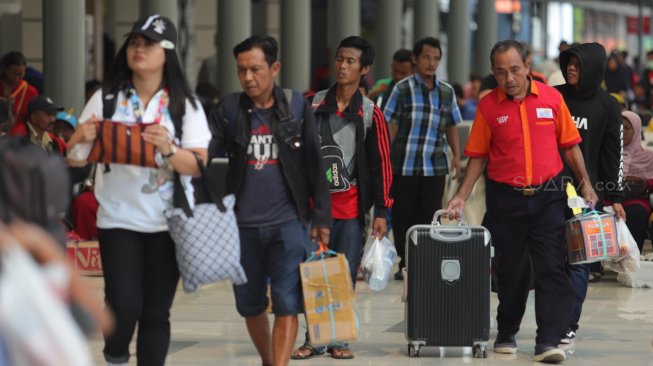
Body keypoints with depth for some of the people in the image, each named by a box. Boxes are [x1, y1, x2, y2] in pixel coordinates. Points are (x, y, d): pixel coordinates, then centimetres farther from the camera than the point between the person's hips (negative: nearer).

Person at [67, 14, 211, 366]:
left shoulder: (184, 105, 0)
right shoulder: (105, 99, 2)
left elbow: (199, 165, -7)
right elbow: (74, 159, 6)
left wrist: (168, 149, -26)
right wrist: (81, 138, -17)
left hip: (168, 222, 0)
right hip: (118, 219, 0)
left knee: (156, 312, 3)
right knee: (124, 306, -10)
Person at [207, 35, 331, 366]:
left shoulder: (296, 106, 1)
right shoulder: (228, 110, 2)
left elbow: (314, 165, 4)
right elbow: (203, 154, -6)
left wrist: (321, 217, 2)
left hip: (288, 221, -2)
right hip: (243, 224, 2)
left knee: (287, 304, -10)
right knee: (249, 304, 12)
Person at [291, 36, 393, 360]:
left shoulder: (370, 114, 1)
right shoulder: (313, 104, 4)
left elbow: (381, 163, 1)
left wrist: (381, 211, -3)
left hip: (352, 208, -1)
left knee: (346, 276, 3)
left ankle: (338, 339, 12)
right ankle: (314, 338, 9)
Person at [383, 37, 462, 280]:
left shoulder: (447, 92, 8)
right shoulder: (402, 89, -1)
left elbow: (451, 127, 16)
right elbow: (391, 126, -1)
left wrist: (457, 155, 8)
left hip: (434, 167, 2)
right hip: (404, 166, -2)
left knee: (430, 217, -1)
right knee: (403, 217, 5)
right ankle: (405, 264, 18)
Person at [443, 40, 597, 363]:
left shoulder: (551, 98, 0)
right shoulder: (488, 106, -1)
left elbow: (569, 145, 8)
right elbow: (478, 156, 5)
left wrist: (585, 184, 4)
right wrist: (462, 196, -2)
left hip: (547, 197, 0)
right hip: (505, 199, 0)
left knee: (552, 269, -7)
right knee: (510, 272, 9)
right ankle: (507, 334, 26)